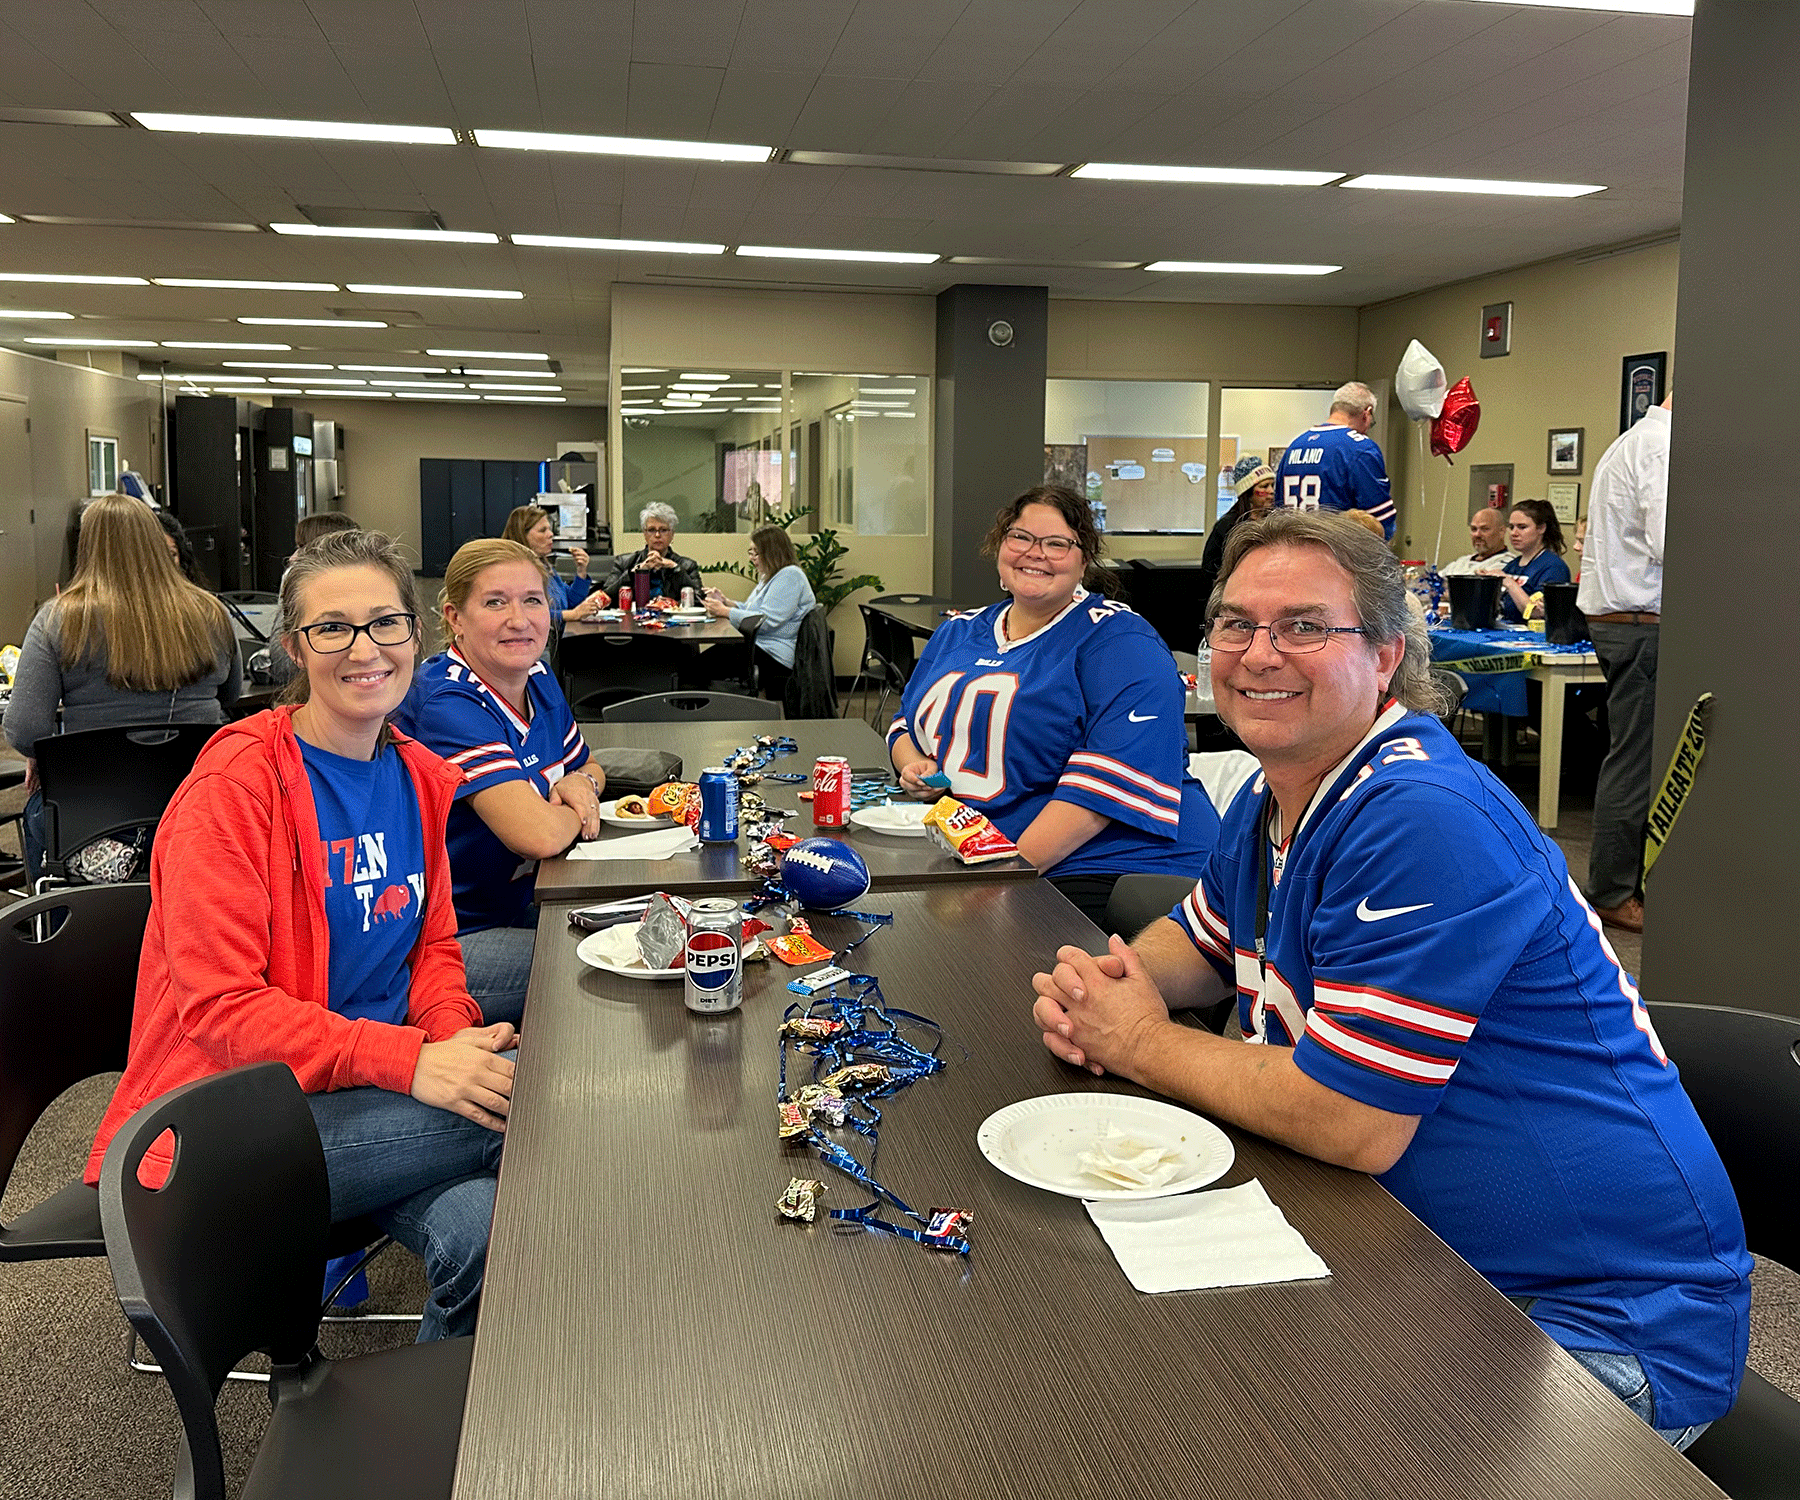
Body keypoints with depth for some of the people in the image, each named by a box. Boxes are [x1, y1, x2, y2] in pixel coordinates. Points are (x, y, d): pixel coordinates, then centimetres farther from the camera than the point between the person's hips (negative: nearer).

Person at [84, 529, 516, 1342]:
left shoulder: (421, 778, 8)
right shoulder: (234, 786, -13)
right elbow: (219, 1007, -17)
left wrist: (454, 1035, -9)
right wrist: (410, 1060, -28)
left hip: (372, 1090, 6)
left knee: (482, 1229, -25)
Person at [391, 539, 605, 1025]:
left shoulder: (536, 677, 5)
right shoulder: (447, 705, -22)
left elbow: (585, 765, 23)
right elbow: (539, 834, -32)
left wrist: (582, 783, -2)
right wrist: (575, 813, -8)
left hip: (515, 908, 9)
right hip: (448, 942, -9)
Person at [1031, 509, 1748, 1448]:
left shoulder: (1425, 824, -26)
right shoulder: (1273, 798, 5)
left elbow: (1351, 1122, -27)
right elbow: (1199, 941, 21)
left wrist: (1138, 1043, -13)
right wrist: (1107, 985, -3)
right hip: (1436, 1262, 9)